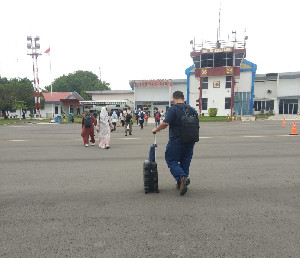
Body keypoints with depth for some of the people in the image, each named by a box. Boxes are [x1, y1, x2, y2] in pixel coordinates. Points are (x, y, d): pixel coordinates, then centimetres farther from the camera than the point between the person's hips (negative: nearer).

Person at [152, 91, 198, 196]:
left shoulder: (173, 109, -12)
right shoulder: (192, 110, 7)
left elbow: (165, 123, -20)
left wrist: (156, 130, -5)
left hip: (176, 141, -6)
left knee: (171, 160, 6)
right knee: (185, 162, 15)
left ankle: (182, 178, -14)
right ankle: (180, 184, 23)